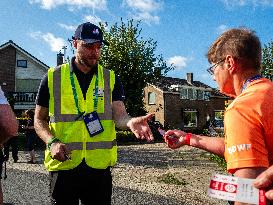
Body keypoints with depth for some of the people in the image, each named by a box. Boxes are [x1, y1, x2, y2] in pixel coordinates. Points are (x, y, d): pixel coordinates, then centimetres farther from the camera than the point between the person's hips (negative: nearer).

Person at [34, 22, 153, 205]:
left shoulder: (111, 79, 5)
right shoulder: (53, 77, 2)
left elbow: (119, 116, -6)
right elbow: (39, 120, 6)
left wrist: (131, 122, -30)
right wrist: (52, 142, -13)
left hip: (100, 165, 1)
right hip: (63, 164, -1)